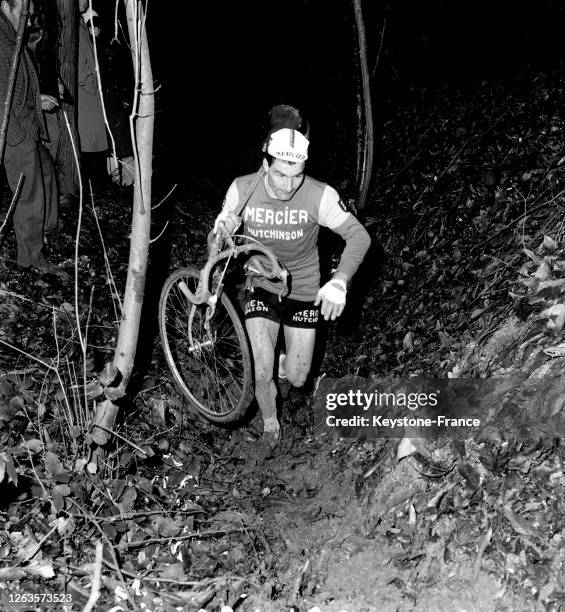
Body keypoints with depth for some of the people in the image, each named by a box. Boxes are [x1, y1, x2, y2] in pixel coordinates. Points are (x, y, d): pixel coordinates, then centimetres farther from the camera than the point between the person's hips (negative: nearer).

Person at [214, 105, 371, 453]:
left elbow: (359, 236, -21)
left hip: (303, 292, 0)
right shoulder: (243, 189, -18)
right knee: (263, 373, -8)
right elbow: (218, 244, -6)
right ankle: (270, 426, 24)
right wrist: (222, 229, -31)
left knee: (296, 379, 6)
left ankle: (288, 363, 45)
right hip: (261, 287, 1)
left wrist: (339, 282, -37)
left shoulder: (319, 195, -23)